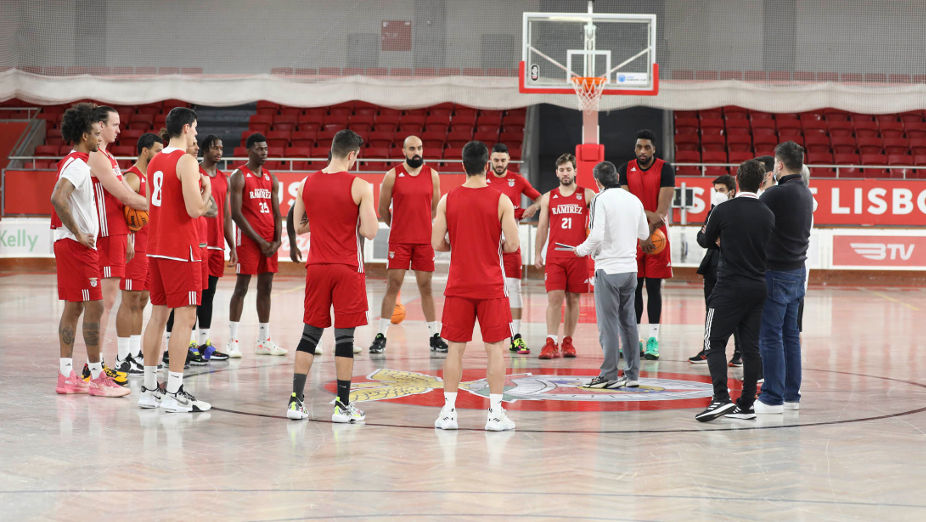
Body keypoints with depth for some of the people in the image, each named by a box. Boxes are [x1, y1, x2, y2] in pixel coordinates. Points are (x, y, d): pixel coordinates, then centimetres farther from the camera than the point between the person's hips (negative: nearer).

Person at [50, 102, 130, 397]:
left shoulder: (72, 163, 15)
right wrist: (78, 234, -23)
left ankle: (66, 376, 11)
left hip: (69, 244, 10)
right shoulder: (78, 164, -16)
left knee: (73, 308, 10)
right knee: (93, 307, -7)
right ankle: (97, 378, -4)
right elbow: (58, 199, -30)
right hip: (78, 247, -10)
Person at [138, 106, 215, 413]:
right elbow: (195, 209, -21)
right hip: (181, 249, -8)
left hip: (155, 248, 9)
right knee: (185, 318, -5)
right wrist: (206, 190, -1)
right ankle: (174, 394, -7)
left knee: (158, 315, 12)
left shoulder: (155, 162, 13)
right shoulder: (186, 162, -13)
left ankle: (149, 389, 15)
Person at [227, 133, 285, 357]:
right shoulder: (239, 177, -5)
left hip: (269, 241, 6)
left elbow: (277, 213, 13)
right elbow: (235, 213, -12)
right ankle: (232, 341, -2)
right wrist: (259, 240, -14)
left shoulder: (271, 179, 14)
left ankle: (264, 341, 14)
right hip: (248, 239, -6)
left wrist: (277, 241, -3)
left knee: (265, 288, 9)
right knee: (241, 288, -5)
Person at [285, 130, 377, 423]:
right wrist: (353, 222, 6)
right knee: (345, 335, 1)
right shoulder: (360, 187, -10)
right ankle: (343, 405, 4)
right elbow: (370, 232, -13)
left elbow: (297, 227, 11)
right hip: (347, 268, -4)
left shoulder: (307, 184, 3)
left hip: (317, 267, 4)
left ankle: (296, 400, 6)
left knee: (310, 333, 10)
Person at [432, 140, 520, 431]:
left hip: (458, 285, 2)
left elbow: (437, 244, -1)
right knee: (495, 348, 4)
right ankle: (495, 413, 2)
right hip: (491, 286, -2)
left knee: (455, 348, 8)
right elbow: (513, 245, -9)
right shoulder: (501, 201, -7)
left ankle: (448, 411, 8)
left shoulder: (447, 200, -2)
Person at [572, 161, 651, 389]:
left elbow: (597, 235, -18)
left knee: (608, 323, -2)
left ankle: (610, 375, -1)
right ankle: (632, 374, 16)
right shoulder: (634, 200, 8)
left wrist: (582, 250, -1)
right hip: (630, 267, 6)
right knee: (628, 321, 13)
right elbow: (644, 233, 18)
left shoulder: (601, 200, -10)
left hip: (608, 269, -6)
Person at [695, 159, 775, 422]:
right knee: (751, 346, 8)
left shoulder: (724, 210, -10)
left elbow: (707, 240, 6)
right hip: (759, 287, 4)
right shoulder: (768, 215, 3)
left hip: (730, 287, -4)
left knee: (715, 343, 1)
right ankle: (746, 405, 10)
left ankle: (721, 398, -15)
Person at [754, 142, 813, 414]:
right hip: (798, 270, 9)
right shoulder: (806, 194, 11)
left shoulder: (776, 194, -17)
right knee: (790, 334, 14)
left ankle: (772, 398, -3)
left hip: (776, 272, -9)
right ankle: (791, 394, 19)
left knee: (770, 336, -4)